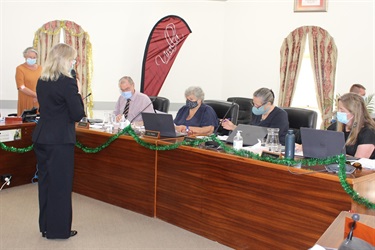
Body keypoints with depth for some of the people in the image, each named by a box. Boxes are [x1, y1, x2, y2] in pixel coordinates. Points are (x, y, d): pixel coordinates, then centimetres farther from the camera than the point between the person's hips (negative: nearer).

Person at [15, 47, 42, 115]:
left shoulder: (40, 68, 11)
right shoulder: (20, 68, -2)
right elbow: (21, 87, -10)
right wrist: (36, 95, -17)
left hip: (39, 102, 3)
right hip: (26, 102, -3)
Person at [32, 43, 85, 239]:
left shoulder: (41, 81, 9)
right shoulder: (67, 82, -14)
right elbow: (78, 115, -13)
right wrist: (77, 93, -2)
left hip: (41, 138, 8)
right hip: (60, 140, -8)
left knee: (45, 182, 15)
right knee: (61, 184, 3)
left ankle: (46, 226, 28)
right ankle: (59, 229, 14)